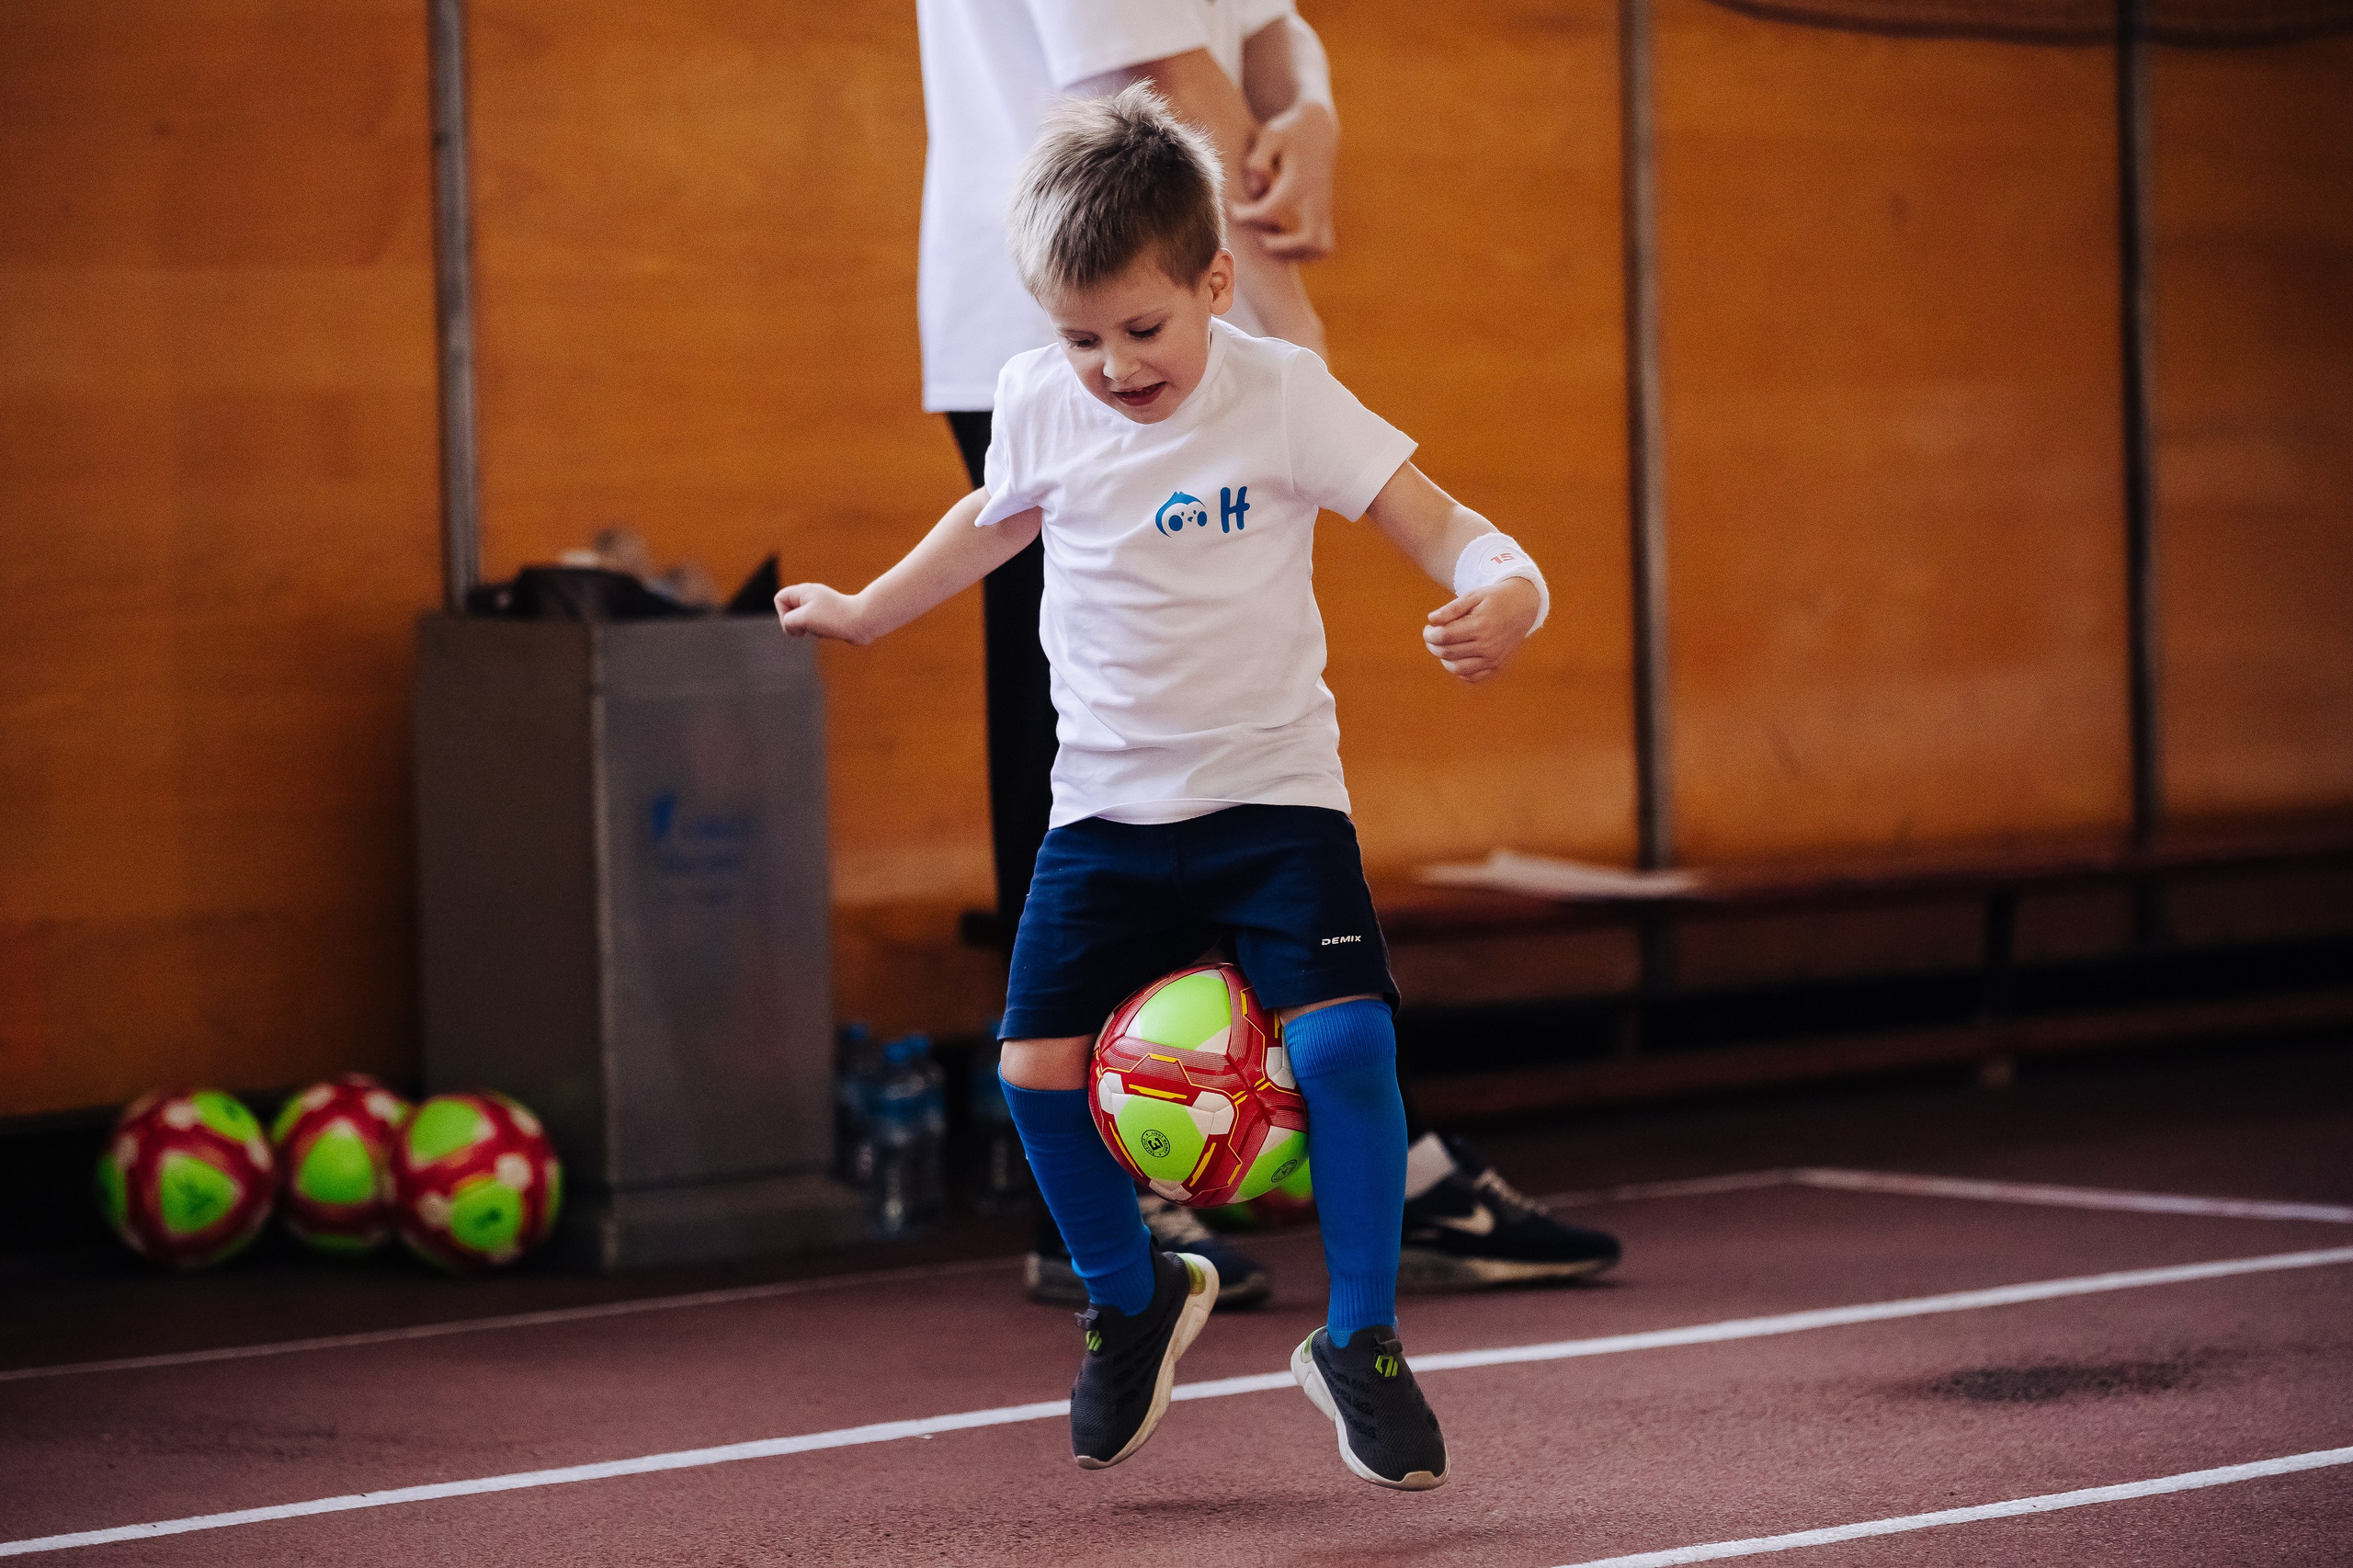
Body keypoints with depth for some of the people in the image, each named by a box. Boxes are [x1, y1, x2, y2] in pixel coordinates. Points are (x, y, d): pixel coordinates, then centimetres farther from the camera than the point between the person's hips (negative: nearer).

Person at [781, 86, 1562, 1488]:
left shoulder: (1284, 395, -12)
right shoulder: (1039, 403, -1)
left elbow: (1436, 525, -16)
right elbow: (995, 520, 22)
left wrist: (1506, 589, -37)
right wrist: (866, 610, 32)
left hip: (1272, 790, -3)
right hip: (1108, 805, 3)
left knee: (1343, 1038, -21)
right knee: (1040, 1065, -8)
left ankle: (1360, 1340, -4)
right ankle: (1134, 1296, 21)